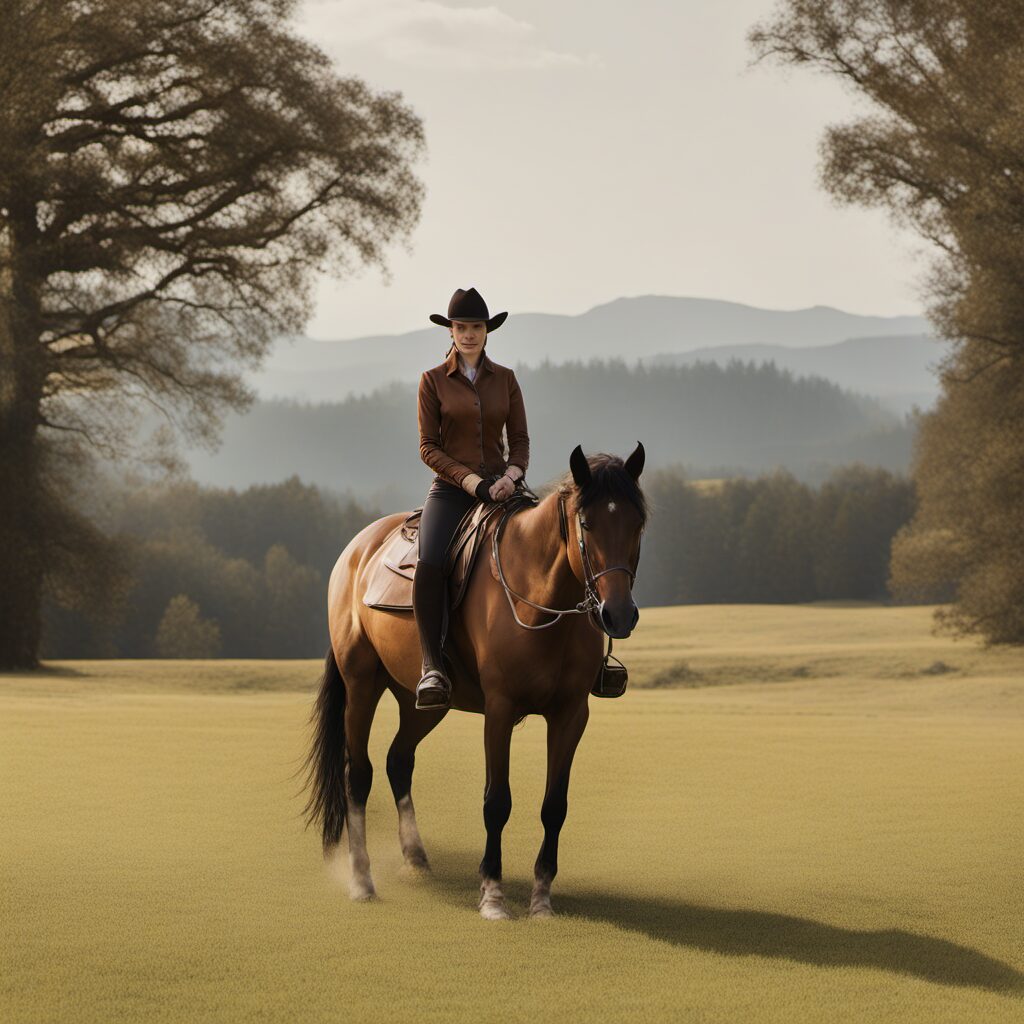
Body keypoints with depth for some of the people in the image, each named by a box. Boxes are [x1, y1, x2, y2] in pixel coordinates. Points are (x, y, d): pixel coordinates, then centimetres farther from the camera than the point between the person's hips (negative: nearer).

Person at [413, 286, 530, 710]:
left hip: (500, 486, 3)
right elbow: (428, 447, 0)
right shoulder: (433, 381, 4)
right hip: (452, 489, -3)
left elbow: (520, 439, 10)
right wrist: (472, 481, -14)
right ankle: (432, 668, -30)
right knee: (429, 563, -31)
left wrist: (511, 474, -12)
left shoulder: (505, 379, 12)